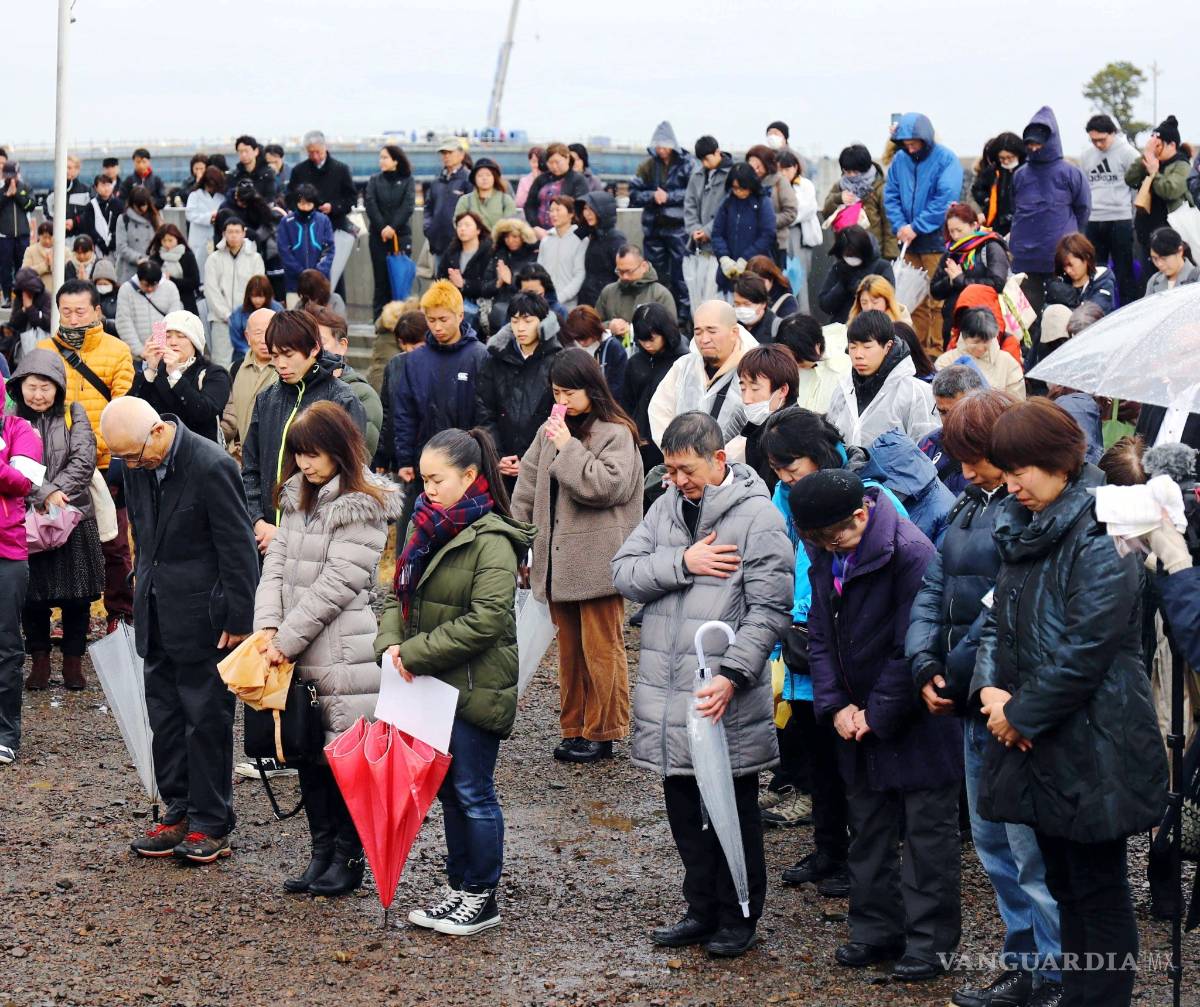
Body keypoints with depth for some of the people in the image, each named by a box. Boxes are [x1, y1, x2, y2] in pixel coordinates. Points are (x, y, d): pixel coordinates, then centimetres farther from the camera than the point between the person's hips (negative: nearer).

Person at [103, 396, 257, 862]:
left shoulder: (211, 466, -21)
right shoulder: (136, 464, 1)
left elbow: (238, 548, -16)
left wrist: (237, 620, -13)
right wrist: (145, 589, 14)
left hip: (202, 614, -7)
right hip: (157, 612, 7)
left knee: (206, 718, 1)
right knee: (165, 716, 12)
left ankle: (211, 823, 11)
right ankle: (178, 813, 21)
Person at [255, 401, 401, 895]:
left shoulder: (363, 508, -12)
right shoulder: (298, 497, 13)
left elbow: (335, 584, -16)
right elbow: (276, 562, 8)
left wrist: (288, 640, -15)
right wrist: (268, 625, -6)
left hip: (344, 652, -7)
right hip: (299, 650, 8)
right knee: (307, 752, 11)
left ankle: (348, 857, 11)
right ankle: (321, 851, 21)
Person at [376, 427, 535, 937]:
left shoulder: (491, 540, -15)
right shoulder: (428, 529, 10)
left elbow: (485, 621, -22)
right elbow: (398, 594, 13)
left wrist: (415, 653, -19)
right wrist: (391, 643, -7)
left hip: (475, 689, -8)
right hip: (431, 686, 8)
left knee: (472, 793, 0)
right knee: (449, 791, 15)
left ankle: (482, 898, 11)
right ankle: (458, 889, 26)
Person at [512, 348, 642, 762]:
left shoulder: (616, 434, -7)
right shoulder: (550, 431, 12)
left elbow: (608, 485, -20)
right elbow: (527, 489, 16)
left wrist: (568, 448, -16)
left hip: (598, 563, -7)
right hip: (558, 561, 7)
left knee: (601, 649, -1)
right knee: (569, 648, 13)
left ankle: (601, 732, 6)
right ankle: (573, 728, 21)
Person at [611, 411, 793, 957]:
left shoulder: (757, 517, -10)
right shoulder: (666, 507, 9)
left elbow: (769, 610, -13)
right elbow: (624, 573, 1)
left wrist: (732, 676, -21)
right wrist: (683, 562, -14)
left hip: (725, 696, -6)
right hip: (665, 691, 6)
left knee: (733, 810, 6)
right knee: (684, 807, 15)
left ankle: (739, 917, 19)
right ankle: (702, 909, 29)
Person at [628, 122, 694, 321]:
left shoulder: (685, 164, -5)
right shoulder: (648, 165, 7)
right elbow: (634, 193, 6)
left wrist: (668, 196, -15)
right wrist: (652, 196, -12)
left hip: (677, 227, -4)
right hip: (653, 228, 4)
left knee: (680, 274, -5)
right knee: (656, 274, 11)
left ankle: (684, 316, 2)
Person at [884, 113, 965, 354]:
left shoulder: (946, 159, -7)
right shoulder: (900, 159, 8)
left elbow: (945, 199, -15)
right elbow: (891, 195, 9)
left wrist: (916, 227, -16)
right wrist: (900, 225, -7)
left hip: (936, 239, -5)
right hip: (909, 239, 5)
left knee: (938, 300, -5)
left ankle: (939, 349, -2)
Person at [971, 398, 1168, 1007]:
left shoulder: (1097, 539, -17)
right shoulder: (1022, 530, 10)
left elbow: (1084, 653, -21)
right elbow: (999, 619, 14)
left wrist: (1020, 713, -13)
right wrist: (989, 688, -4)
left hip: (1092, 749, -8)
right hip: (1042, 749, 9)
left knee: (1097, 890, 0)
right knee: (1064, 883, 16)